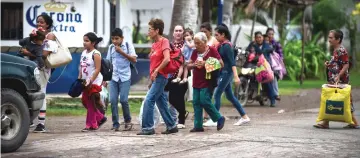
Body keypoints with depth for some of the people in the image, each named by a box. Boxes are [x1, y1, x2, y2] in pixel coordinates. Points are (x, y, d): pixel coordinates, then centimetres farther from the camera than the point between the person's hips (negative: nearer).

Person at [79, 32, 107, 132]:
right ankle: (100, 118, 24)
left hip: (94, 82, -8)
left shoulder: (95, 54, -13)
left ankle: (91, 125, 2)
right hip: (86, 82, 8)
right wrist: (79, 79, 7)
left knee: (91, 103, -5)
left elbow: (97, 69, -18)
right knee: (85, 101, 9)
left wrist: (91, 81, -23)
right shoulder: (84, 53, 10)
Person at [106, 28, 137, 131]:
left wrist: (122, 52, -15)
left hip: (125, 77, -3)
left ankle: (128, 121, 10)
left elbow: (134, 60, -9)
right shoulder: (111, 47, 10)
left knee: (123, 100, -10)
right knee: (113, 100, -5)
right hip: (113, 77, 3)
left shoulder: (128, 46, -1)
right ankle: (115, 124, 3)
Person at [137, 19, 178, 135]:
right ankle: (171, 126, 17)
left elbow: (167, 59, -21)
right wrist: (151, 79, 13)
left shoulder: (164, 41, -9)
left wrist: (156, 71, -18)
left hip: (160, 76, -9)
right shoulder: (154, 44, 16)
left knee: (149, 100, -14)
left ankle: (147, 127, -14)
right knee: (161, 103, 10)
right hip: (155, 77, 9)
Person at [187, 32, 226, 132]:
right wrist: (194, 65, -9)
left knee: (205, 101, -14)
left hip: (207, 82, -6)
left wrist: (205, 64, -17)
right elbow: (188, 65, 16)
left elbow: (221, 64, -9)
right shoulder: (195, 52, 11)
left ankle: (219, 118, 4)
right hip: (196, 82, 6)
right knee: (196, 103, 3)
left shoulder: (212, 50, -6)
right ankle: (198, 126, 7)